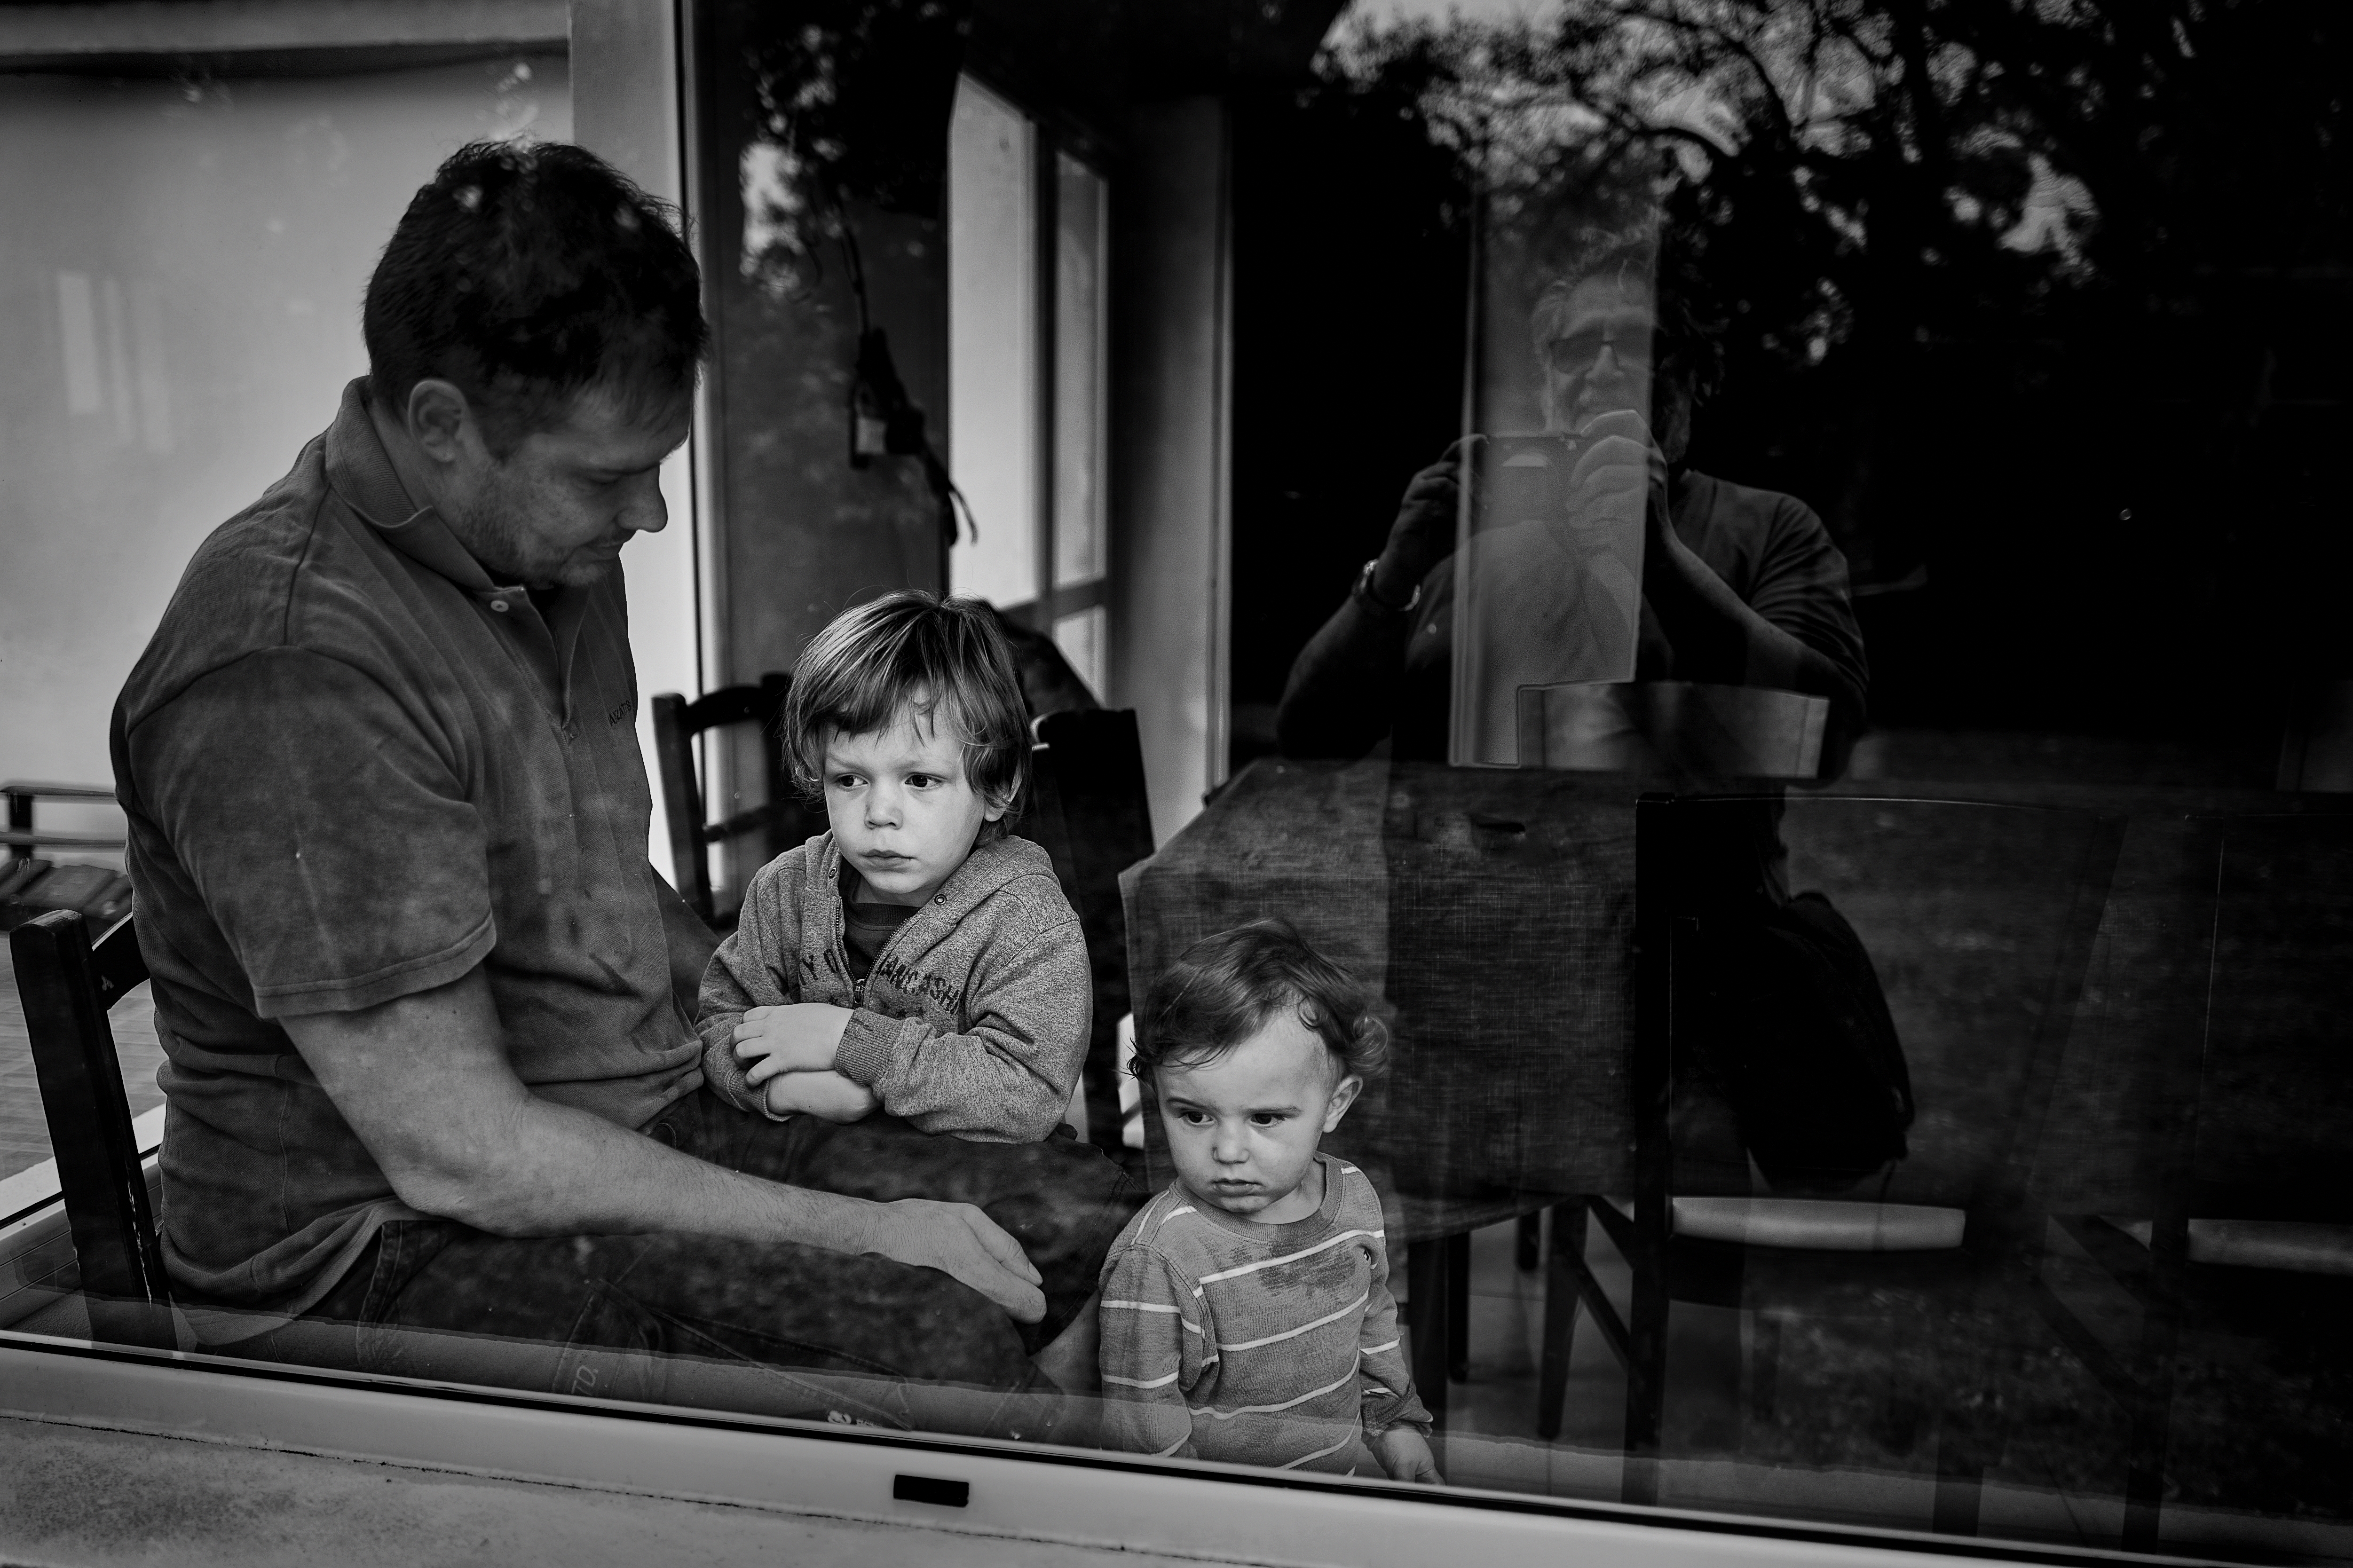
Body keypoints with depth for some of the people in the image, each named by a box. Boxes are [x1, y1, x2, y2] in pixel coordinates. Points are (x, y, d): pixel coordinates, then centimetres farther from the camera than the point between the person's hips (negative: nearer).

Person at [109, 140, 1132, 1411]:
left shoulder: (554, 553, 6)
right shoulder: (288, 675, -23)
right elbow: (457, 1154, -23)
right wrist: (858, 1230, -19)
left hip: (648, 1125, 8)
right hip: (384, 1247, -8)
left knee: (1094, 1221, -5)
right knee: (938, 1341, -28)